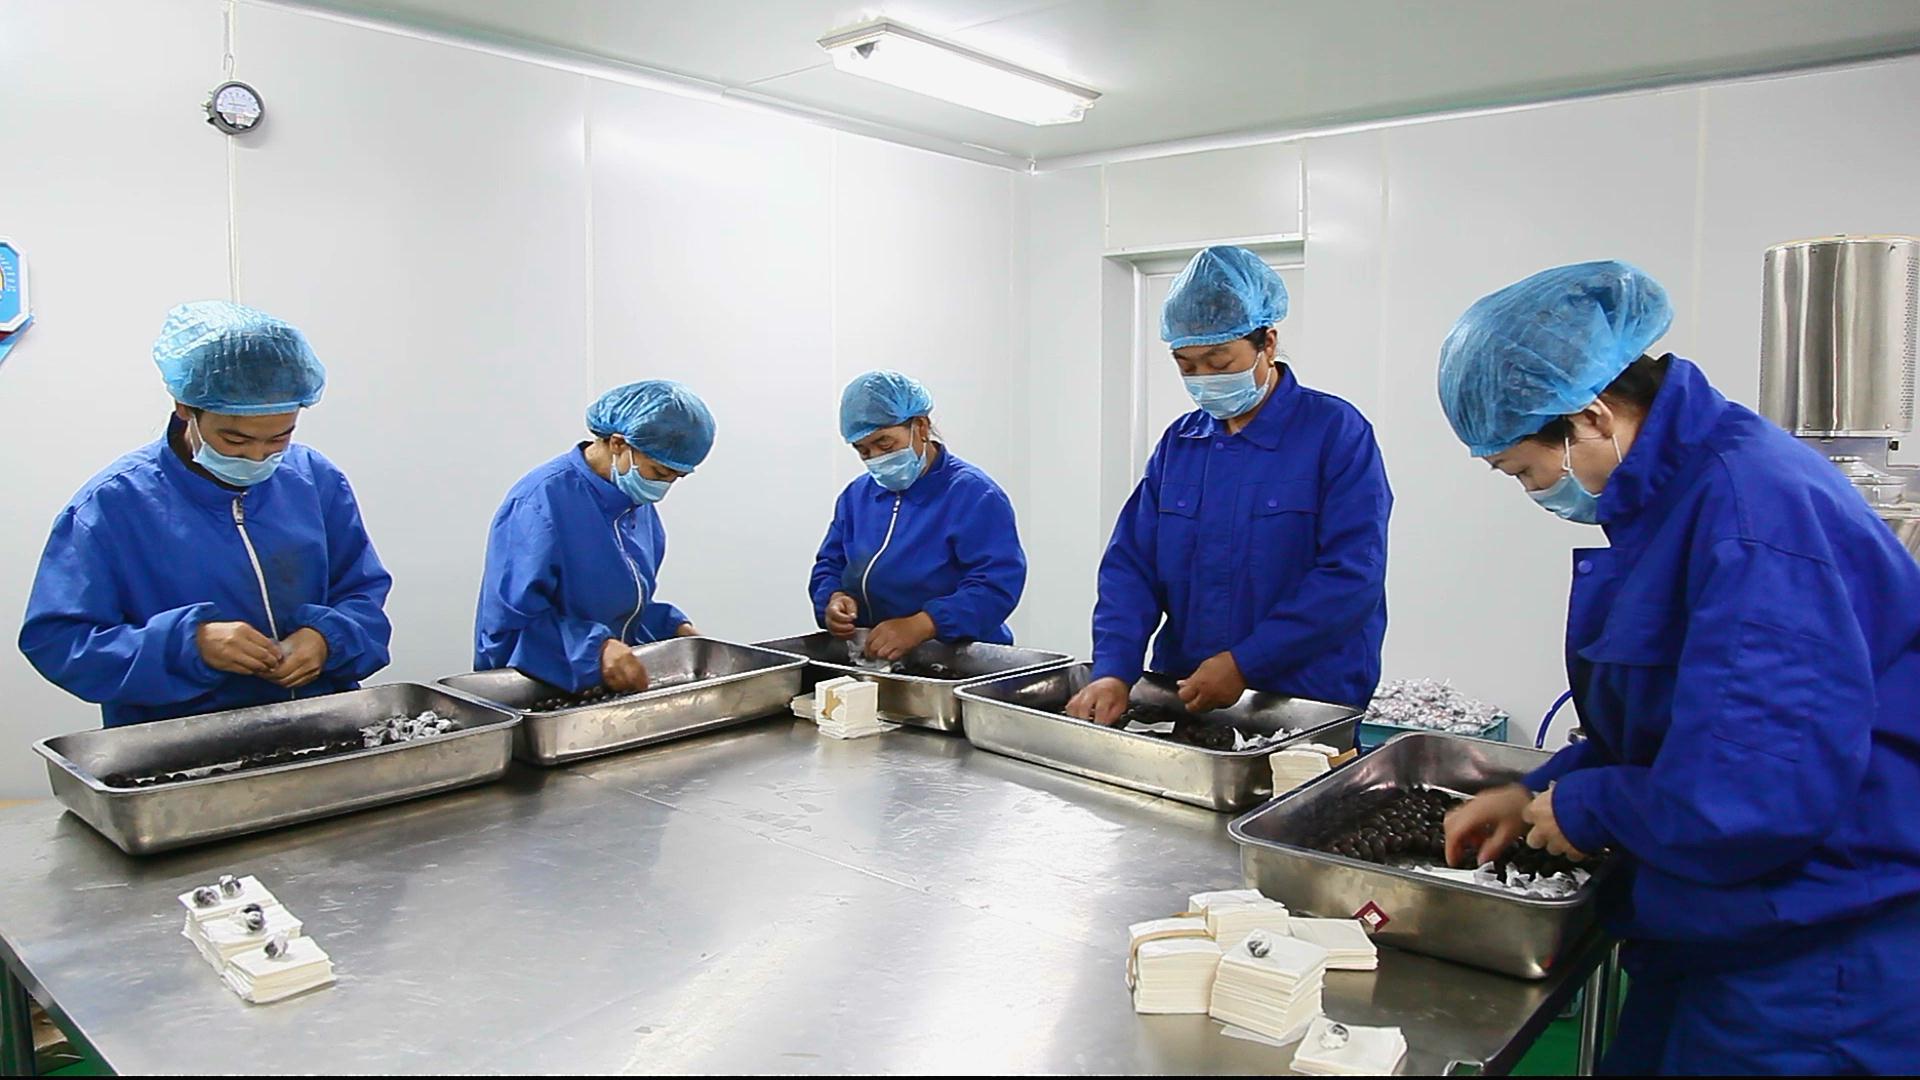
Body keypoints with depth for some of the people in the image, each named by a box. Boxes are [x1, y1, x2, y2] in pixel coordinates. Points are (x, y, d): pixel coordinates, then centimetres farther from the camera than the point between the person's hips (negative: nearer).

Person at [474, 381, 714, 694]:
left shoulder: (639, 503, 10)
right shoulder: (542, 501, -15)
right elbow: (509, 620, -17)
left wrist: (671, 626, 4)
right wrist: (596, 648, -27)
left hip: (616, 689, 5)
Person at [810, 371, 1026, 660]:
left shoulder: (975, 494, -4)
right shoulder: (856, 495, 21)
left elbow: (998, 585, -15)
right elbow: (829, 565, 28)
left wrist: (918, 626, -26)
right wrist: (833, 599, 3)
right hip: (868, 663, 5)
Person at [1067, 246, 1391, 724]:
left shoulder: (1336, 432, -4)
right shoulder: (1178, 442, 11)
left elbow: (1352, 576, -12)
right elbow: (1131, 565, 6)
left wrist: (1245, 663, -16)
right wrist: (1114, 671, -9)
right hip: (1181, 699, 4)